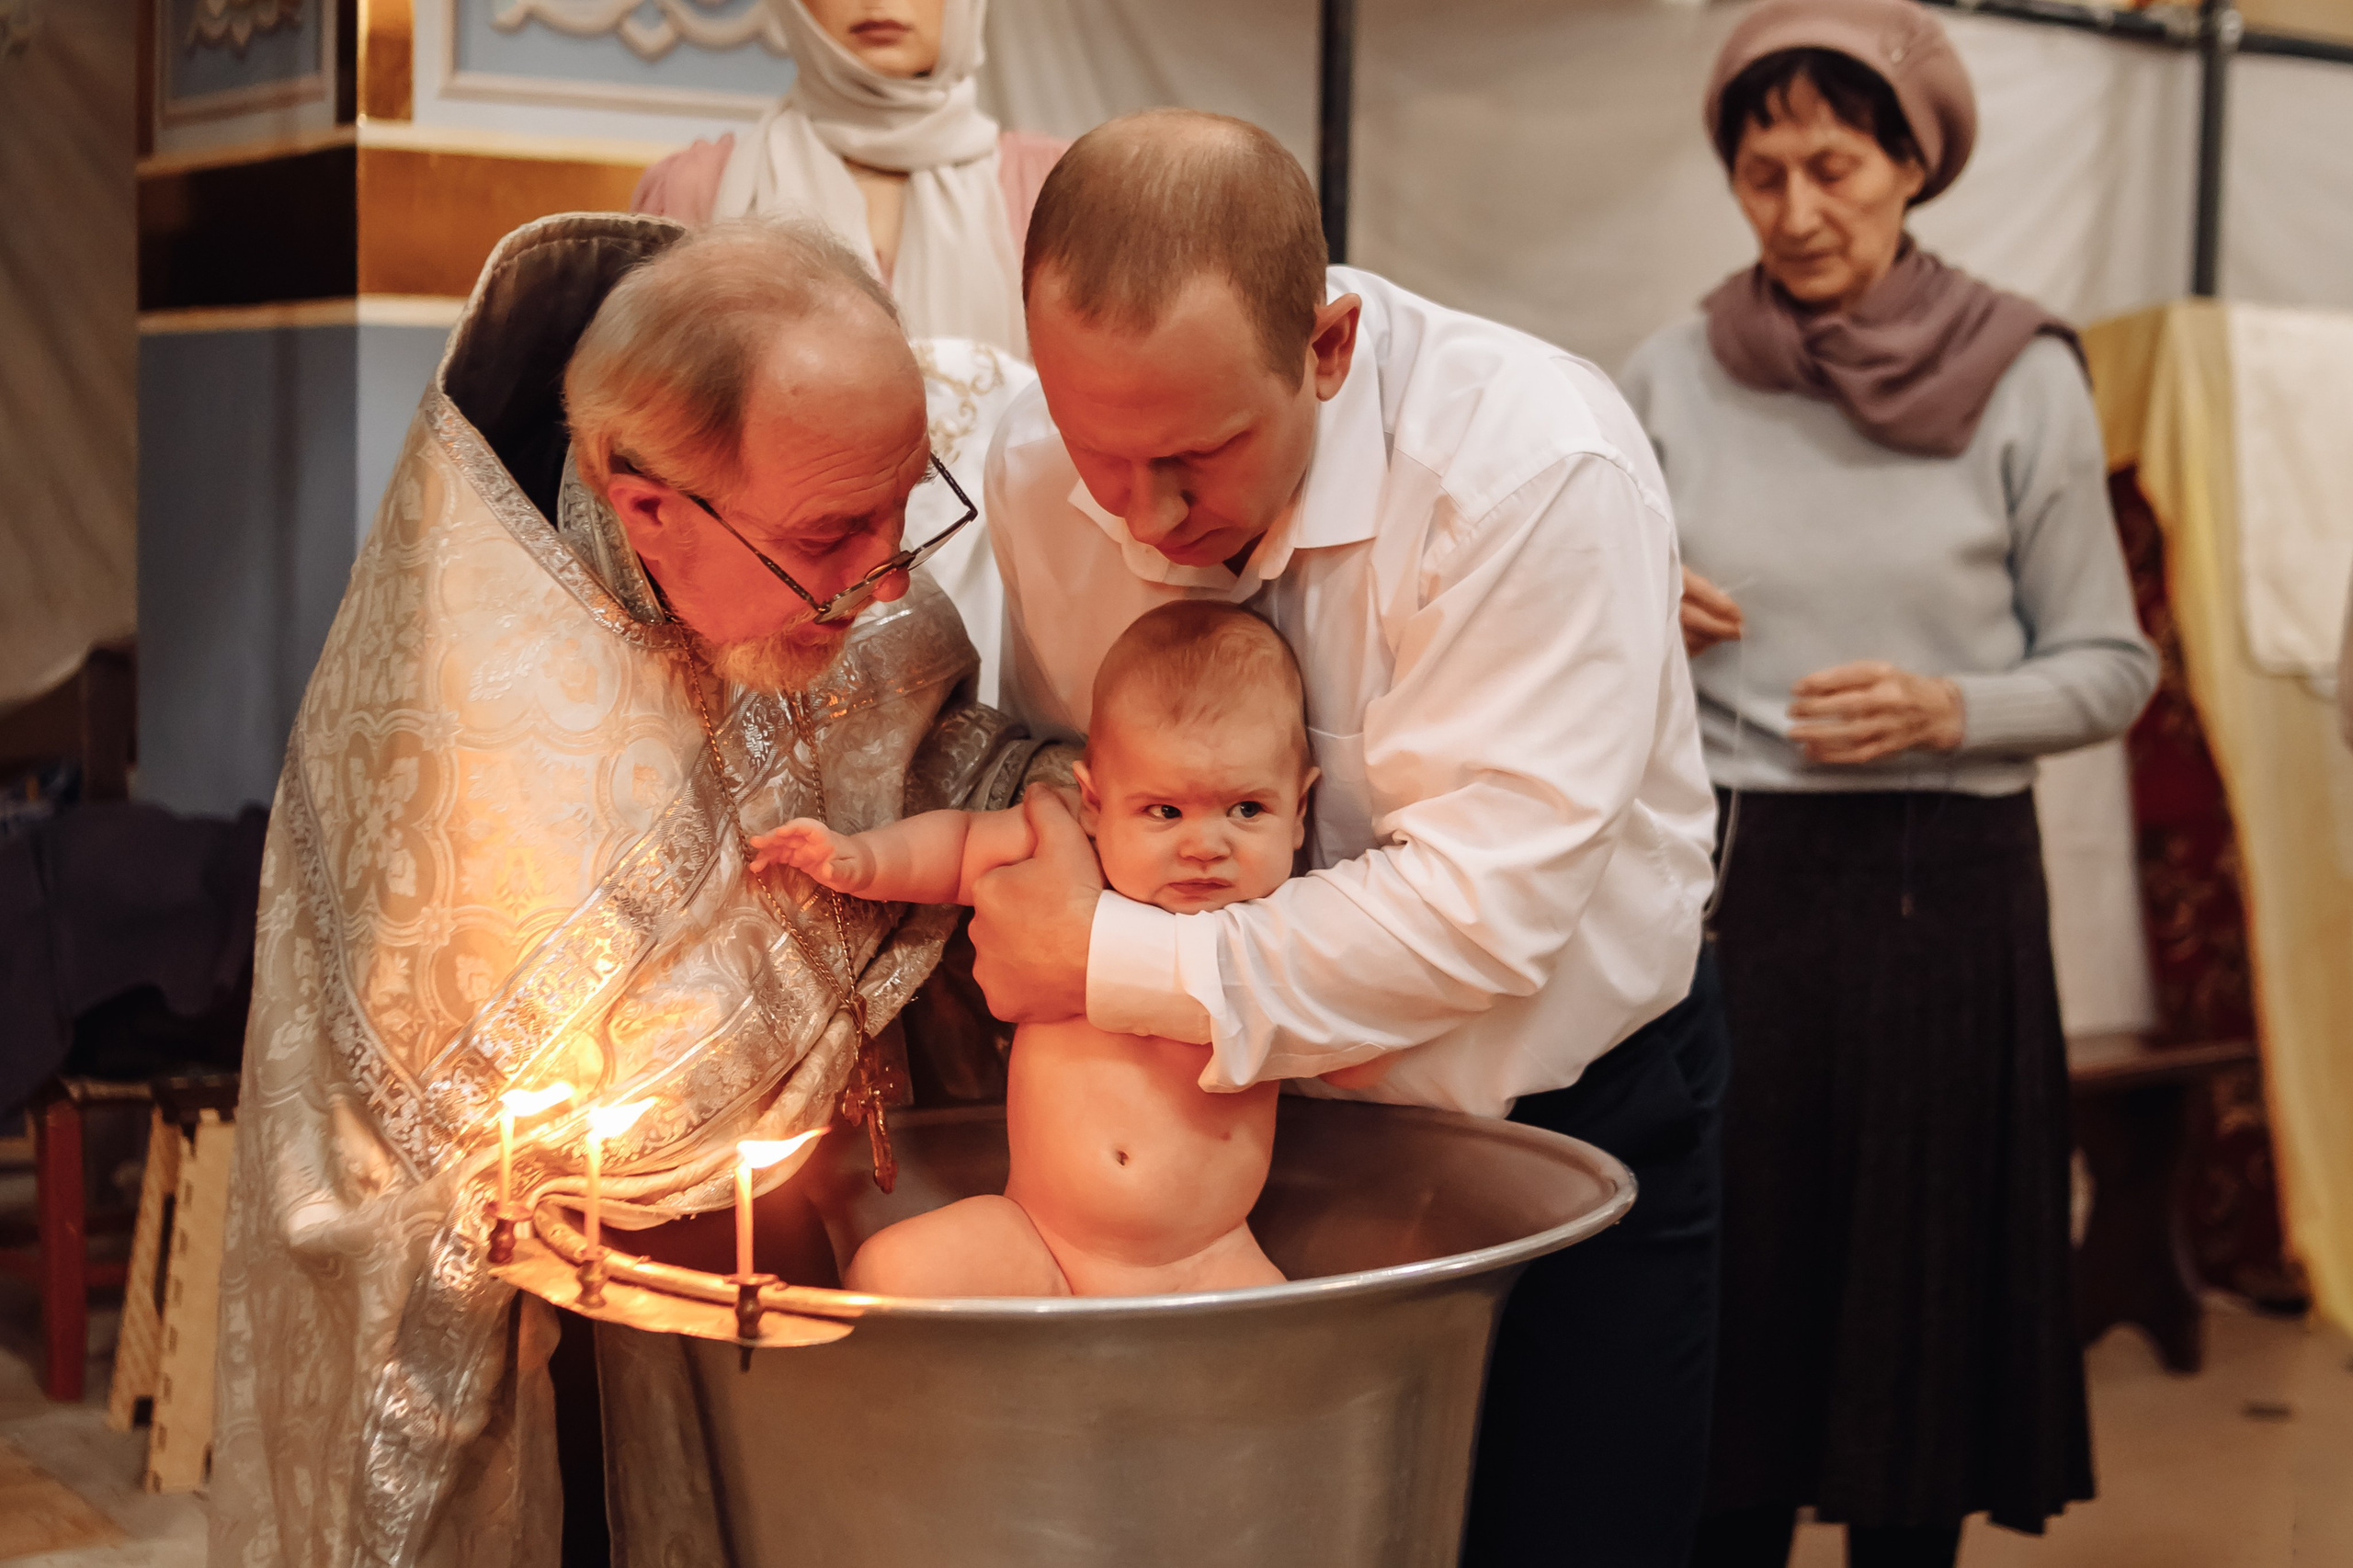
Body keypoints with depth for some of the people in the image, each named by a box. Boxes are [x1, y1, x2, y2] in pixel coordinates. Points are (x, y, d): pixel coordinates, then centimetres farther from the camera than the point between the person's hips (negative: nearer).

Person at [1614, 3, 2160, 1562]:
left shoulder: (2021, 381, -1)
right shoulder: (1670, 380, 4)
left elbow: (2111, 665, 3)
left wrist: (1948, 709, -14)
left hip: (1944, 892, -1)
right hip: (1728, 882, 1)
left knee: (1919, 1306, 7)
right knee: (1729, 1290, 6)